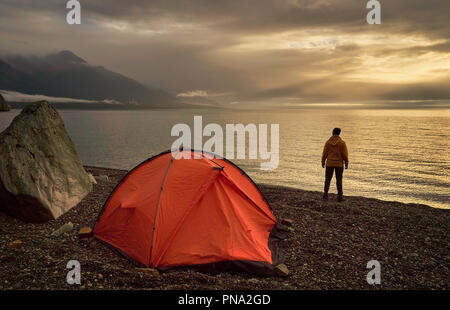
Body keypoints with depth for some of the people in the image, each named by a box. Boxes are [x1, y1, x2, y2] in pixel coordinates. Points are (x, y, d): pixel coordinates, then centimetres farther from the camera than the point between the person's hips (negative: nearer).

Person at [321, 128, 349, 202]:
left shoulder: (328, 142, -4)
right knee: (339, 180, 6)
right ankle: (340, 196, 4)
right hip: (339, 164, -1)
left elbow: (324, 153, -1)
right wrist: (346, 164, 2)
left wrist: (323, 162, 10)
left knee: (327, 179, 11)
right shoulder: (342, 143, -8)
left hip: (329, 163, 1)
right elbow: (345, 154, -7)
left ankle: (325, 195, 12)